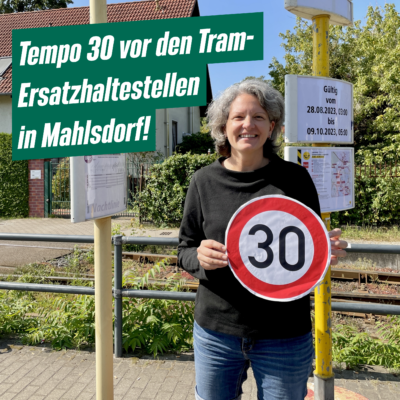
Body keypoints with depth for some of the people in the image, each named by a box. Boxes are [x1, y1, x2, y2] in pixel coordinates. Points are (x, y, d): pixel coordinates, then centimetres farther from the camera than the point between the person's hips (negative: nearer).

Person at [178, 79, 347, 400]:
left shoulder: (295, 178, -3)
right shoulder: (204, 181, -1)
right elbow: (185, 251, 4)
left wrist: (328, 252, -16)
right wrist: (200, 257, -18)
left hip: (285, 336, -1)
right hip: (216, 330, 1)